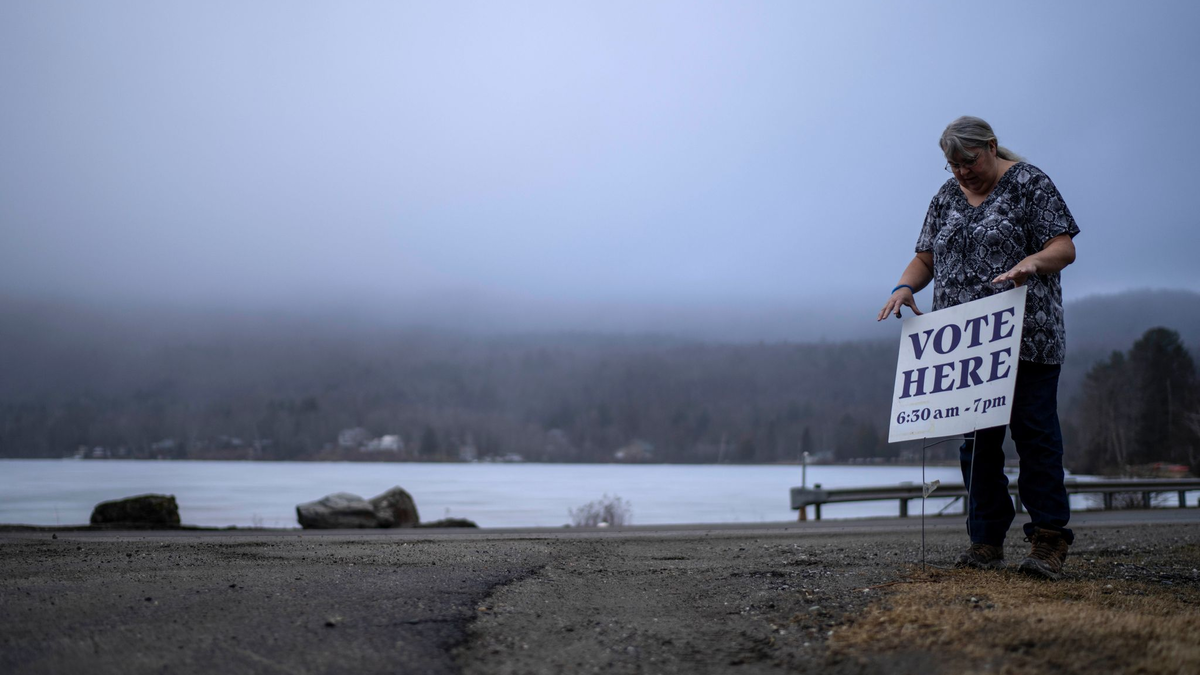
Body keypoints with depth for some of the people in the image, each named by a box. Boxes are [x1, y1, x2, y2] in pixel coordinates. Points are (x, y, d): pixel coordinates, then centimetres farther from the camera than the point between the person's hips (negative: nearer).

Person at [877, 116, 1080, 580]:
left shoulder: (1029, 184, 1)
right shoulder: (946, 197, 16)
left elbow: (1064, 248, -5)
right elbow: (926, 258, 17)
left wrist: (1033, 261, -26)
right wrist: (905, 285, -4)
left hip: (1026, 339, -5)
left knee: (1035, 433, -7)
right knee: (976, 440, 3)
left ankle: (1048, 541, -3)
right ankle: (986, 541, 8)